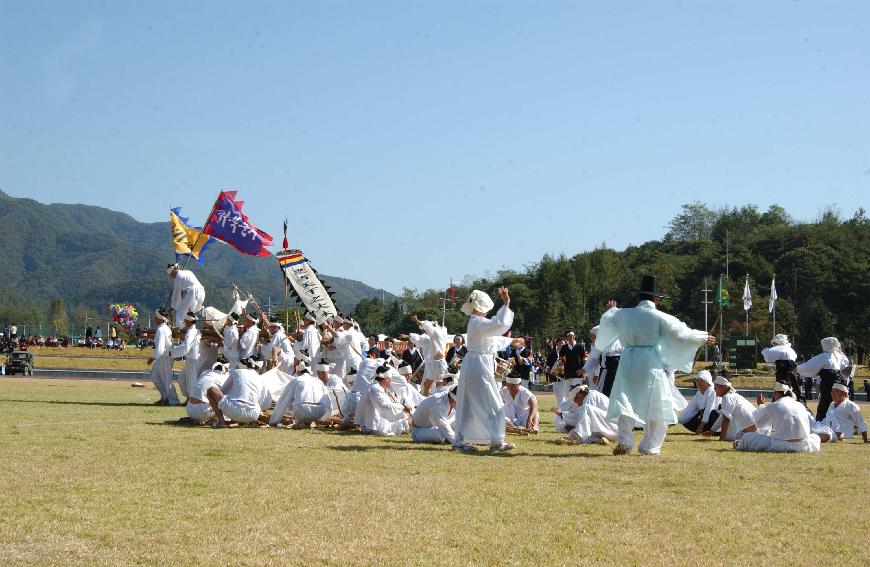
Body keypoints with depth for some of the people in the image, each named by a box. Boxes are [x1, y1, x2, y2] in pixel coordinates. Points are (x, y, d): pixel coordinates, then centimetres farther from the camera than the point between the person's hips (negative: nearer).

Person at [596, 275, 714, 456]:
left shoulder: (623, 314, 7)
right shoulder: (660, 318, -4)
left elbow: (606, 321, 25)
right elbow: (683, 333, -2)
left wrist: (612, 310, 46)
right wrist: (704, 338, 13)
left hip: (628, 361, 3)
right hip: (652, 364, -3)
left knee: (624, 402, 4)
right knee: (657, 406, 10)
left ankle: (625, 442, -13)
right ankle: (649, 446, 11)